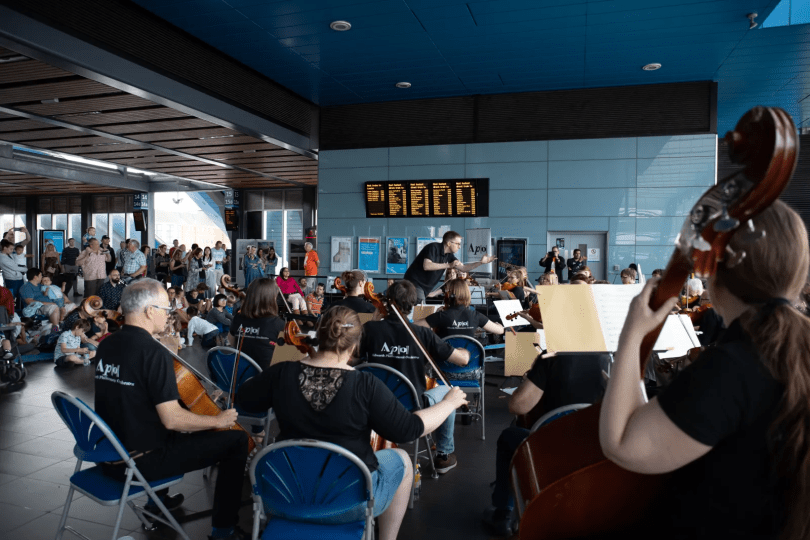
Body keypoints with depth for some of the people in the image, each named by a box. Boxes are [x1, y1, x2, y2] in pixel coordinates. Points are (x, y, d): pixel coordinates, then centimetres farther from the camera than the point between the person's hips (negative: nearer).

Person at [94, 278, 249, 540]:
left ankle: (159, 497, 43)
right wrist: (218, 420, -10)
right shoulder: (154, 352, -22)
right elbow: (172, 419, -24)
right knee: (236, 440, -2)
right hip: (141, 462, -8)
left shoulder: (106, 345, 2)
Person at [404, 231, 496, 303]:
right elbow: (426, 266, -29)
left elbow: (464, 268, 8)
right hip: (414, 282, -8)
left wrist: (481, 262, -4)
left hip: (424, 288, 8)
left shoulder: (449, 256, 6)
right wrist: (449, 265, -24)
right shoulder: (434, 247, -16)